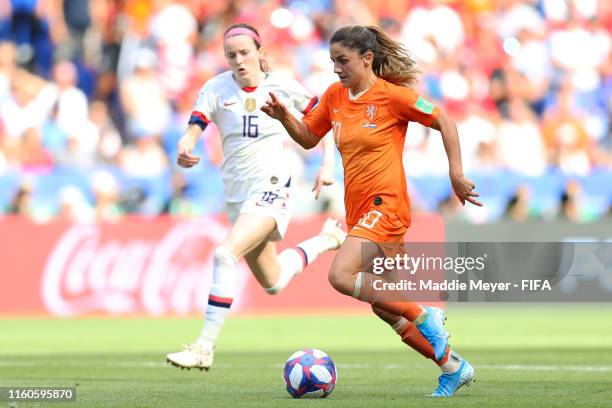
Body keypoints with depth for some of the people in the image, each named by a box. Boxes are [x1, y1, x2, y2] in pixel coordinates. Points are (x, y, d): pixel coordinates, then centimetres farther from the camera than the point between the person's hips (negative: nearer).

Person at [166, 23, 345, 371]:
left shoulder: (283, 87, -4)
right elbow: (194, 129, -12)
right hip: (236, 192, 5)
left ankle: (205, 348, -24)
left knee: (225, 254, -27)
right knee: (273, 283, 18)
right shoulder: (217, 89, -1)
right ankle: (326, 240, 48)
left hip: (271, 187, -5)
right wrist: (184, 149, -35)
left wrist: (328, 164, -4)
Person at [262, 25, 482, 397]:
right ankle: (454, 367, 24)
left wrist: (456, 174, -9)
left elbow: (443, 122, -5)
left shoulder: (391, 95, -10)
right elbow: (308, 138, 18)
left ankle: (425, 317, -12)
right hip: (359, 209, 8)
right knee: (383, 306, 11)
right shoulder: (335, 96, 9)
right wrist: (285, 117, -1)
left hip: (385, 203, -8)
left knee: (342, 276, -26)